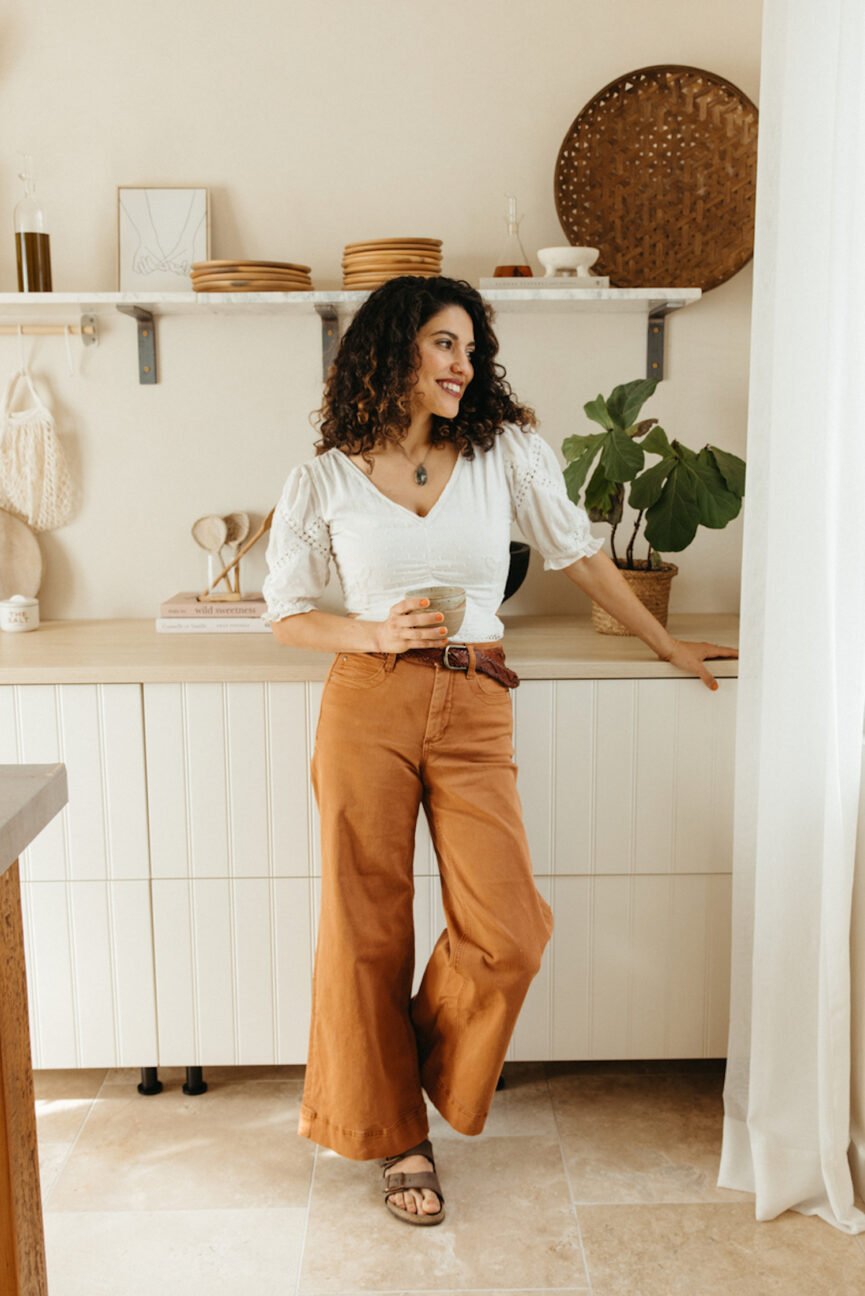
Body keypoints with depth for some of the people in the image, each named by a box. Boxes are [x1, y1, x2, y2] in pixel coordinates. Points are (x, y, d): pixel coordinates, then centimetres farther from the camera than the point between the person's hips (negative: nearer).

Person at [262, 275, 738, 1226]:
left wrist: (669, 646, 21)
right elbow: (287, 614, 8)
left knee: (507, 935, -6)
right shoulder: (325, 478, 3)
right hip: (368, 707, -1)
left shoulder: (507, 448, 5)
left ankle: (425, 1079, 25)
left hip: (475, 715, 1)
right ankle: (394, 1133, 26)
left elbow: (577, 553, 15)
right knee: (366, 930, 4)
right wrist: (378, 633, -11)